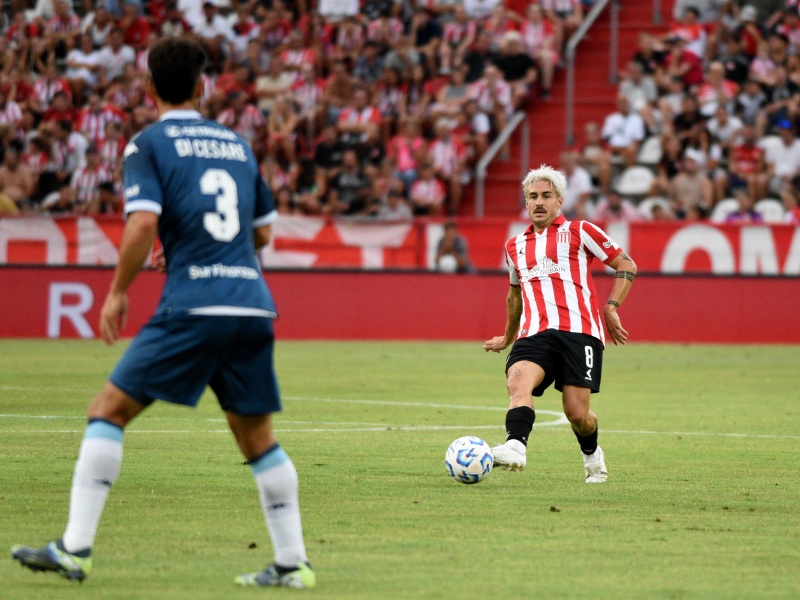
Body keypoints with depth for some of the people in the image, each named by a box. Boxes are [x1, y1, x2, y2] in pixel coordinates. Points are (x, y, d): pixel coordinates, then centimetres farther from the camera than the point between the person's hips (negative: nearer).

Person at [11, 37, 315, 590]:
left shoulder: (149, 144, 2)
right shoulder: (237, 144, 19)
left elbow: (144, 222, -12)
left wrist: (118, 291, -1)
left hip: (192, 308, -5)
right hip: (254, 306, 5)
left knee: (108, 410, 2)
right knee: (258, 436, 15)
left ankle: (75, 548, -5)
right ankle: (293, 563, 15)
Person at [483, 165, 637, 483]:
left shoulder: (579, 231, 10)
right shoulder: (515, 246, 25)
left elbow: (627, 266, 10)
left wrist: (611, 307, -2)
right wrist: (507, 337, 48)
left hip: (579, 331, -3)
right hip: (534, 334, 3)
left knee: (577, 413, -8)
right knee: (517, 382, -29)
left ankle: (592, 455, 24)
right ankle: (515, 447, -49)